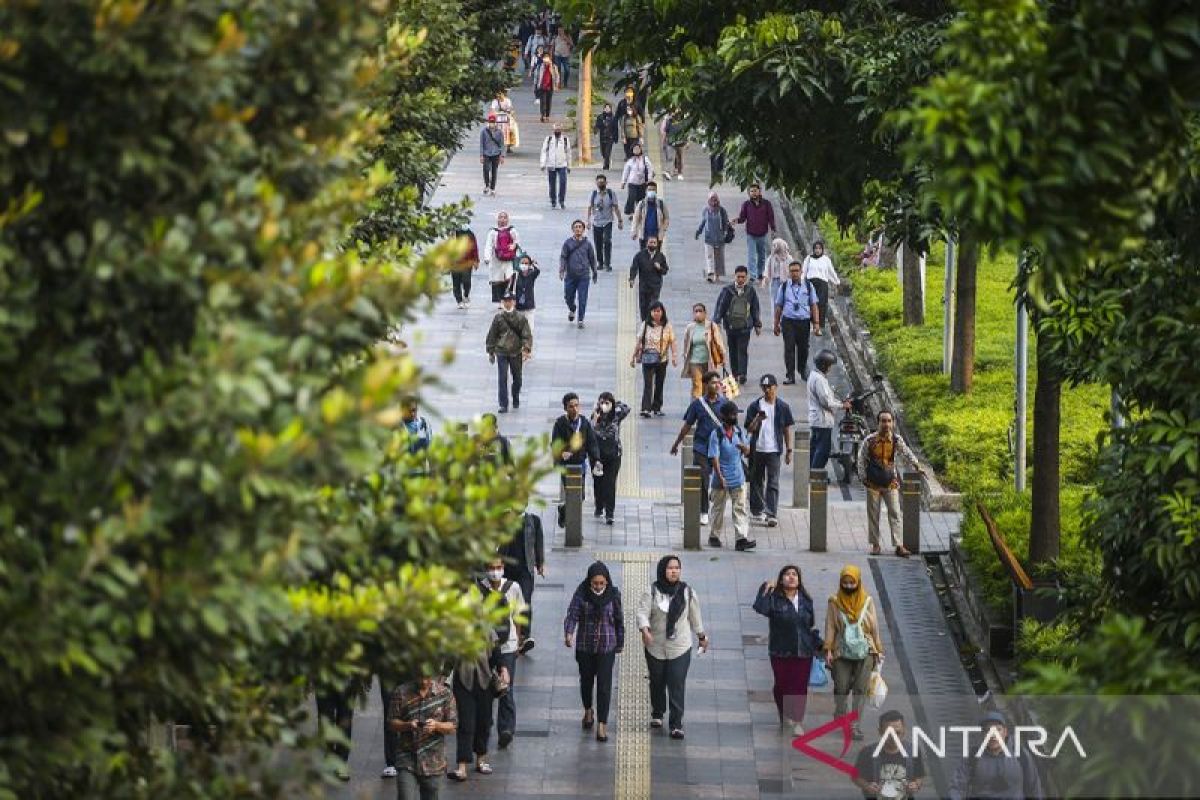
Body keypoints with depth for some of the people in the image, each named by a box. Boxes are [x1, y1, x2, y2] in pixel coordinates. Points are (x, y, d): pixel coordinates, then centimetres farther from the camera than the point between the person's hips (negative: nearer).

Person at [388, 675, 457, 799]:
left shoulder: (445, 693, -1)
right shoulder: (401, 692, 0)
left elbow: (452, 726, 1)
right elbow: (392, 722, 2)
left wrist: (436, 725, -20)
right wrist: (408, 725, -19)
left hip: (432, 761, 1)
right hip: (407, 757, -1)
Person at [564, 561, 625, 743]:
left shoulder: (614, 594, -6)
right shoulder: (581, 593, -9)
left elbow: (619, 620, 4)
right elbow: (572, 614, -16)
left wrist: (620, 642, 11)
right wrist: (568, 633, -34)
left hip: (607, 647, -1)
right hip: (585, 645, 1)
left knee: (604, 685, -7)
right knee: (586, 680, 18)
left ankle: (602, 725, -3)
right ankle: (588, 711, 44)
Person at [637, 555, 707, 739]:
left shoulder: (688, 593, -1)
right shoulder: (652, 591, -6)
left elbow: (695, 617, 11)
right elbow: (642, 612, -15)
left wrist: (701, 637, 21)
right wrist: (645, 630, -33)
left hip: (680, 648, -1)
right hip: (655, 647, 1)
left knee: (677, 686, -9)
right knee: (657, 683, 16)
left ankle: (676, 724, -6)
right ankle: (657, 714, 39)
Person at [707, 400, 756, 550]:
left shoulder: (740, 432, 5)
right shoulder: (716, 434, -10)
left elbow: (747, 452, 14)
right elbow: (714, 457, -13)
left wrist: (744, 447, -11)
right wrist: (720, 477, -21)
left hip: (738, 478, 4)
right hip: (721, 480, -4)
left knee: (740, 508, -4)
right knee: (718, 508, 10)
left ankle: (741, 538, -9)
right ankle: (714, 536, 24)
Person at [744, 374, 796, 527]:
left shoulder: (783, 406, 2)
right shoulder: (755, 406, 2)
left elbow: (787, 429, 7)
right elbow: (749, 429, 0)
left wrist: (789, 450, 5)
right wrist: (757, 420, -20)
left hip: (773, 450, -2)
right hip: (757, 449, 2)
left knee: (773, 483, -8)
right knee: (756, 481, 12)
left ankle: (772, 514, -13)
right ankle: (757, 510, 27)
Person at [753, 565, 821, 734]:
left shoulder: (805, 600, 8)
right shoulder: (775, 599, -5)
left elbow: (811, 625, 16)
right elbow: (760, 608, -25)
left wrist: (818, 644, 13)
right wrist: (766, 590, -23)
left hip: (803, 652, 2)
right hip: (781, 652, -2)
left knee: (800, 687, -3)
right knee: (782, 684, 5)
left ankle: (797, 722, 1)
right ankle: (784, 715, 30)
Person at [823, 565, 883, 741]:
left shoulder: (867, 602, 4)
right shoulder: (834, 602, 1)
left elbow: (874, 627, 8)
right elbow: (830, 627, 1)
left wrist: (878, 650, 6)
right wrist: (828, 650, -6)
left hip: (864, 652, 1)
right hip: (841, 652, -1)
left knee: (860, 688, -3)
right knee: (841, 687, -1)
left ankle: (855, 724, 1)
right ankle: (840, 714, 24)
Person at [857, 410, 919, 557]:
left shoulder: (896, 440, -4)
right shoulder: (870, 440, -8)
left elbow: (906, 453, 6)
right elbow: (861, 459, 0)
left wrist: (915, 463, -10)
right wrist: (863, 477, -4)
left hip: (891, 482, 1)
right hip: (873, 483, -1)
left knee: (895, 513, -5)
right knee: (873, 514, 4)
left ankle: (899, 545, -8)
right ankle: (875, 544, 14)